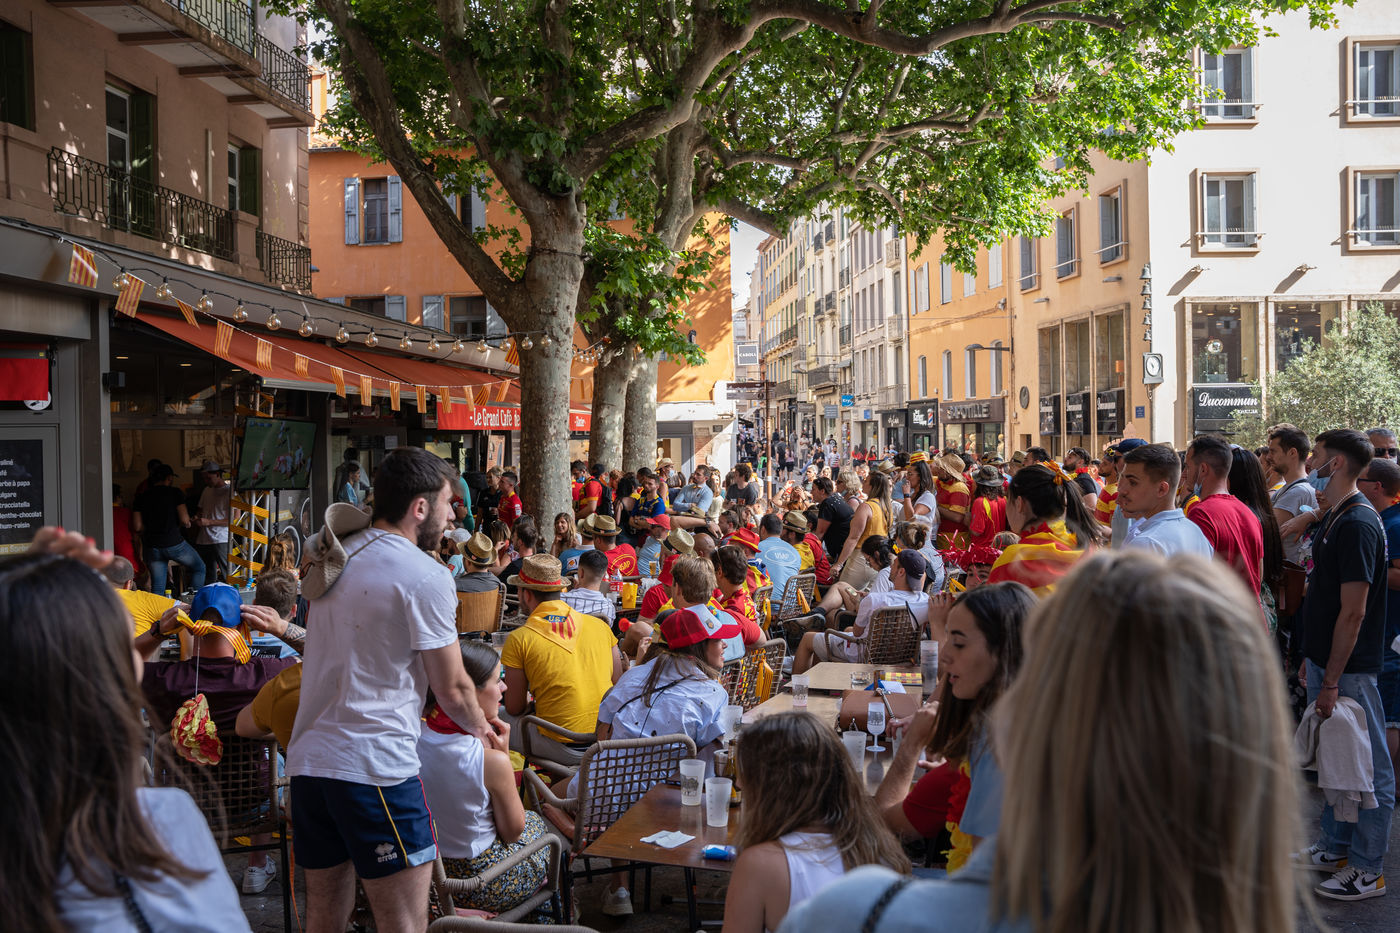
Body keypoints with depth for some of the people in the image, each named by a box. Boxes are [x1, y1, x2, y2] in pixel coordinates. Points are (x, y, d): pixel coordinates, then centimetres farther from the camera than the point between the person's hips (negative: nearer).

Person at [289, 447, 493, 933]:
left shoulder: (335, 560, 12)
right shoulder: (425, 576, -11)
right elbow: (452, 689, -6)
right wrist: (482, 726, 14)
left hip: (308, 759, 8)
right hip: (375, 765, -8)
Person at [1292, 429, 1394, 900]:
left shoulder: (1358, 524, -21)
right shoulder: (1334, 518, 10)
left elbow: (1353, 612, -23)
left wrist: (1332, 681, -21)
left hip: (1350, 667, -10)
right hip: (1326, 660, 10)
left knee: (1367, 768, 3)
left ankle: (1367, 870, 12)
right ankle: (1336, 848, 32)